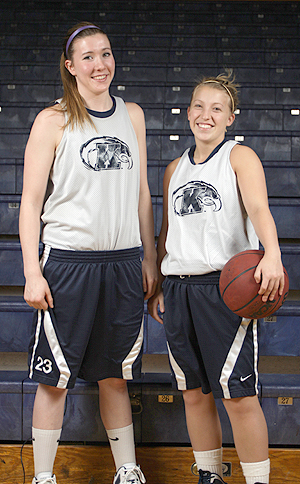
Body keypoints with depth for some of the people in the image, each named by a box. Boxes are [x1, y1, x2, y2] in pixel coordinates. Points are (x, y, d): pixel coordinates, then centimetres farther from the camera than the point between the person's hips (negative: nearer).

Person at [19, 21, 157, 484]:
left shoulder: (132, 116, 12)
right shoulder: (53, 121, -2)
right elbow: (31, 201, -3)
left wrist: (150, 256, 13)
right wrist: (33, 272, -9)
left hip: (124, 263, 4)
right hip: (68, 262, -3)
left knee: (115, 375, 12)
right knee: (55, 377, 1)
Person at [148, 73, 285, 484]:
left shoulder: (240, 157, -1)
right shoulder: (175, 168, 16)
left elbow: (259, 208, -18)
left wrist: (272, 254, -36)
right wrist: (157, 287, 14)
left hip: (226, 286, -5)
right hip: (179, 291, 6)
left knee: (238, 396, -8)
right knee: (195, 394, 10)